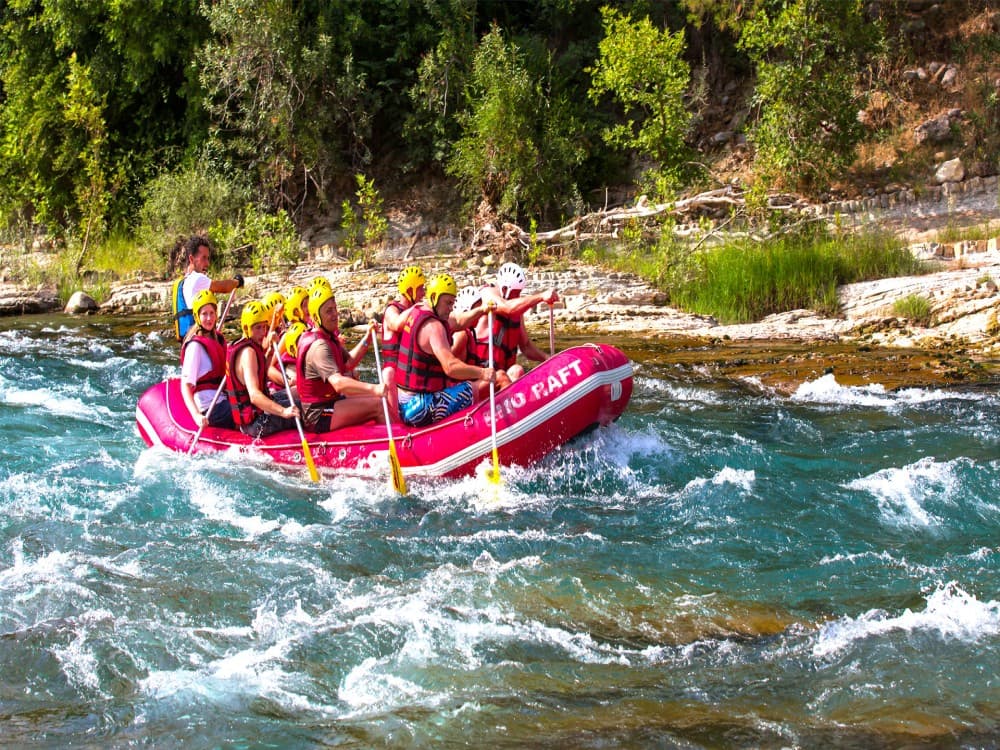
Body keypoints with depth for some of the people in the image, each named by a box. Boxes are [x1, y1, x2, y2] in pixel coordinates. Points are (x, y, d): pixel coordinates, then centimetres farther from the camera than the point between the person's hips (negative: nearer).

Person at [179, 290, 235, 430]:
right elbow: (185, 386, -21)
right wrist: (197, 416, -34)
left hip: (221, 401, 9)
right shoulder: (196, 346, -13)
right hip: (210, 410, -9)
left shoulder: (217, 338, 13)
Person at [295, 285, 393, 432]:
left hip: (331, 401, 11)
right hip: (319, 416, -11)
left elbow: (348, 363, 19)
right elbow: (338, 383, -36)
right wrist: (374, 389, -46)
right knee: (378, 405, -19)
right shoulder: (319, 346, -23)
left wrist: (367, 339, 8)